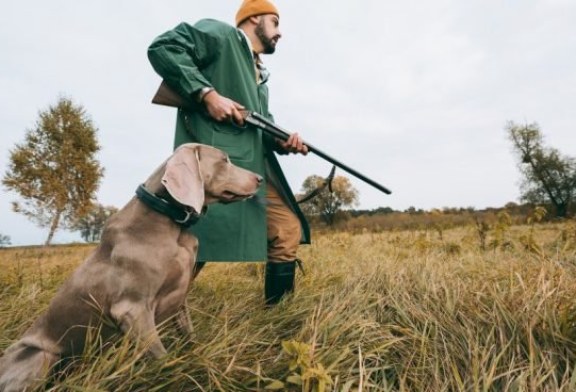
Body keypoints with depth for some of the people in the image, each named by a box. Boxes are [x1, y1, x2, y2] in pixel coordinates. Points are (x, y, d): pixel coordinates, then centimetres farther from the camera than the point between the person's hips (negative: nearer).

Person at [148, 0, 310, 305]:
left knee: (288, 230, 8)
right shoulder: (220, 34, 6)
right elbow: (162, 48, -6)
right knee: (197, 240, -15)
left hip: (256, 166, 9)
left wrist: (283, 141, 1)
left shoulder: (259, 77, 30)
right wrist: (207, 94, -16)